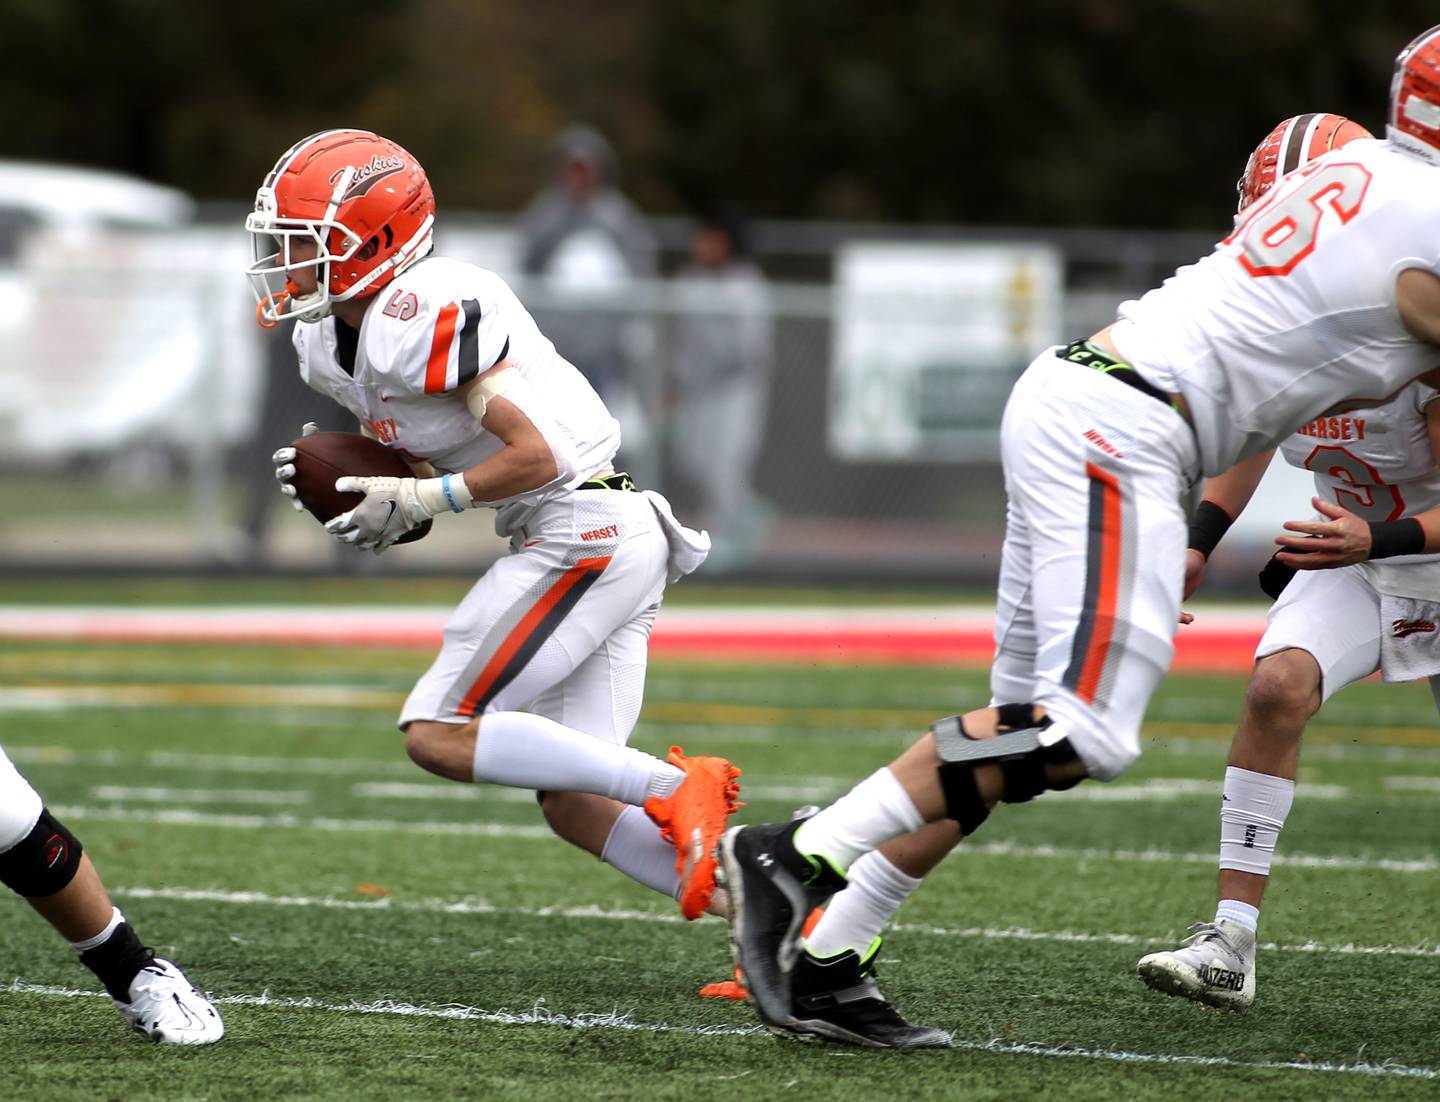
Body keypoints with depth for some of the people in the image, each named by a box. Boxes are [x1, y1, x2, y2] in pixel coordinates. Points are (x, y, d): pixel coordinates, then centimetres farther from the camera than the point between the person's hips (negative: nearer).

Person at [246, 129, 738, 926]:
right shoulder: (327, 343, 11)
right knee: (571, 806, 6)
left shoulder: (421, 316, -19)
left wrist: (416, 502, -14)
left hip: (583, 533, -10)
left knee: (438, 737, -12)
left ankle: (676, 789, -15)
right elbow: (421, 454, 22)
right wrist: (341, 477, 3)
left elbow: (534, 456, -20)